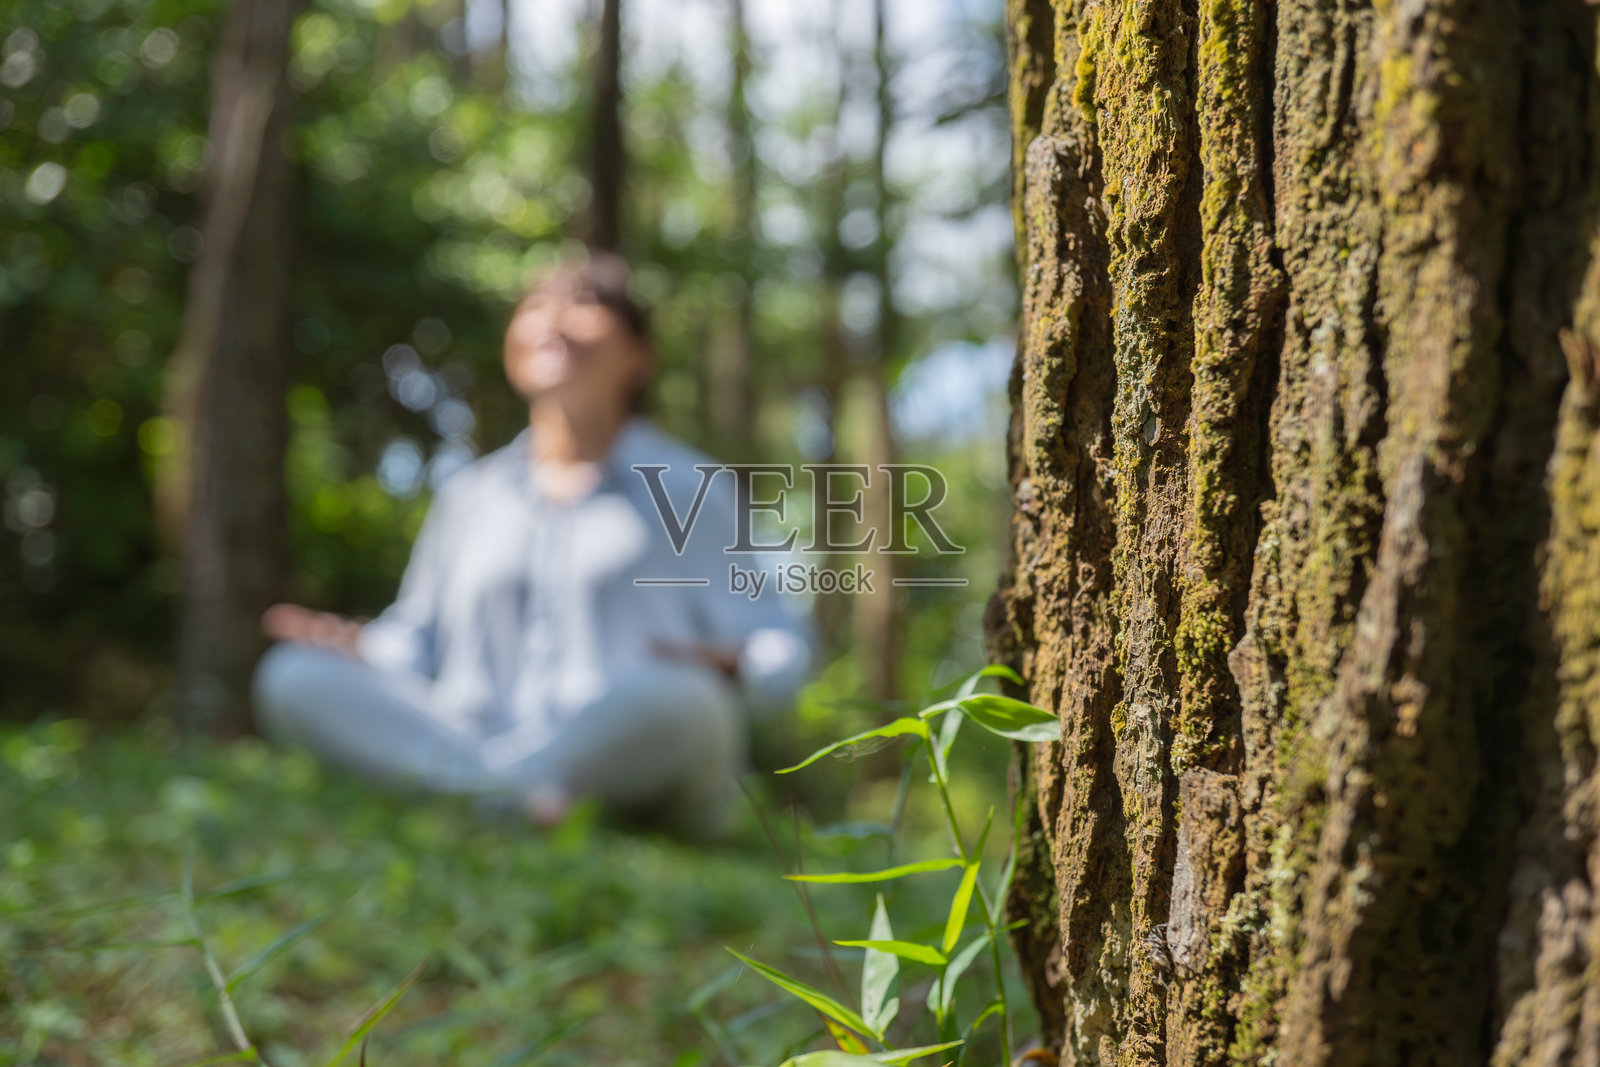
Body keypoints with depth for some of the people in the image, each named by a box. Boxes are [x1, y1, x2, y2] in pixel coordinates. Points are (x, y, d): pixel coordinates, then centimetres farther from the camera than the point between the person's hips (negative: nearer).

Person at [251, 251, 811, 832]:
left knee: (670, 694, -38)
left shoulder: (689, 490, 11)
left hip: (636, 766, -3)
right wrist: (359, 646, -1)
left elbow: (781, 647, 7)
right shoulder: (468, 496, 21)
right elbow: (417, 642, 22)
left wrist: (726, 660, -16)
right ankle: (510, 799, -38)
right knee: (294, 676, -19)